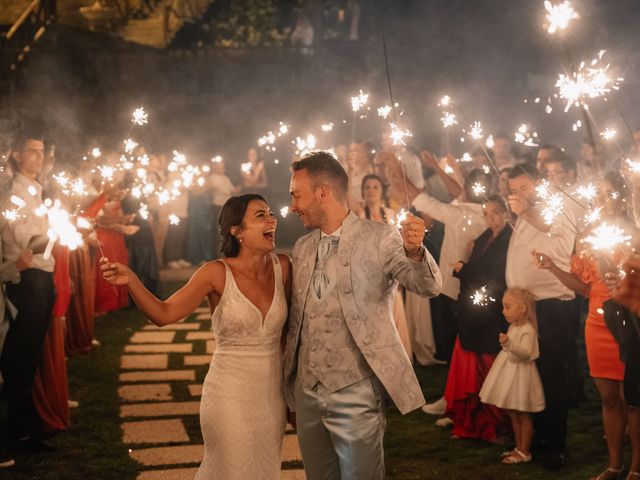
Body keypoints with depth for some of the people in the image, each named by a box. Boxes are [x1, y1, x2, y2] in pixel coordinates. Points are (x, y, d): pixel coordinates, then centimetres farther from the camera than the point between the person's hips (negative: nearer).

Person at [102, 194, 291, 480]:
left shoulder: (282, 266, -3)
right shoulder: (217, 274, -12)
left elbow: (287, 327, 7)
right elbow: (163, 314, -16)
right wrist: (130, 281, -32)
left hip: (272, 395, 4)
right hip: (230, 395, -4)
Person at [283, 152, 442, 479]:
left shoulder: (380, 239, -7)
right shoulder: (302, 247, 11)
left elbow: (429, 287, -18)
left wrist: (415, 251, -38)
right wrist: (289, 373, 11)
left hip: (355, 391, -6)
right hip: (306, 391, 6)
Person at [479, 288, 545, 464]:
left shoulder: (527, 330, -19)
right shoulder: (512, 327, 9)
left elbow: (526, 352, -35)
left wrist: (508, 344, -46)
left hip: (521, 374, -9)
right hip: (510, 374, 9)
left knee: (523, 415, 0)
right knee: (513, 414, 15)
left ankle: (524, 452, 8)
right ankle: (519, 448, 25)